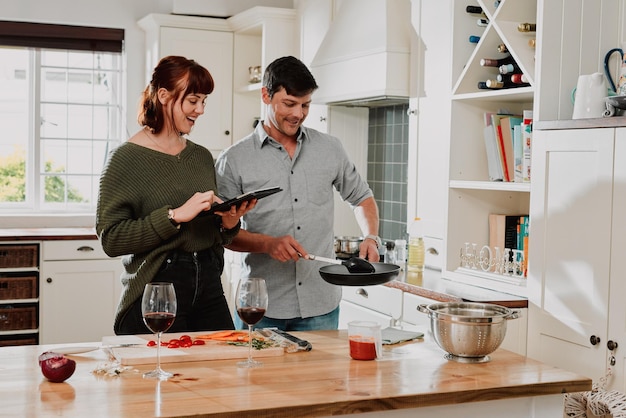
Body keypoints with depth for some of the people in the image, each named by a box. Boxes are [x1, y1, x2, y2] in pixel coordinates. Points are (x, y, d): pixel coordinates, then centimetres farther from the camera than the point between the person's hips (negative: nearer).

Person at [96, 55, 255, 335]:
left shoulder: (202, 157, 11)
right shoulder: (126, 159, -7)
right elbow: (111, 238, -16)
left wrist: (229, 223, -4)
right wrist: (176, 215, -21)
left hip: (209, 289, 6)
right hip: (155, 292, -5)